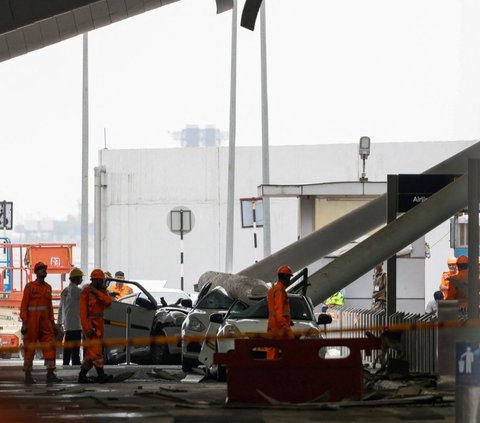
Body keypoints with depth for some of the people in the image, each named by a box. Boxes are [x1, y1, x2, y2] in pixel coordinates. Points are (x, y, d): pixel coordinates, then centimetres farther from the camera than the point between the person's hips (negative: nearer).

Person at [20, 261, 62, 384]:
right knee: (30, 348, 0)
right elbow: (24, 305, -7)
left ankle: (50, 374, -5)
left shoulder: (48, 287, 13)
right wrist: (24, 323, -14)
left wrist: (52, 322, 13)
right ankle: (28, 376, 7)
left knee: (50, 346, -5)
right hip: (32, 321, -5)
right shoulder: (29, 286, -4)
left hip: (45, 322, 5)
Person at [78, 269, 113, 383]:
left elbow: (108, 302, -8)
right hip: (90, 325, -8)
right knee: (96, 350, -16)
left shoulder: (103, 291, 12)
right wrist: (87, 328, -20)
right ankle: (101, 375, -23)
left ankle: (82, 375, 16)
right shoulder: (86, 292, -8)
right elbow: (82, 311, -13)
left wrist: (97, 292, -16)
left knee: (91, 352, 10)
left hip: (100, 324, 8)